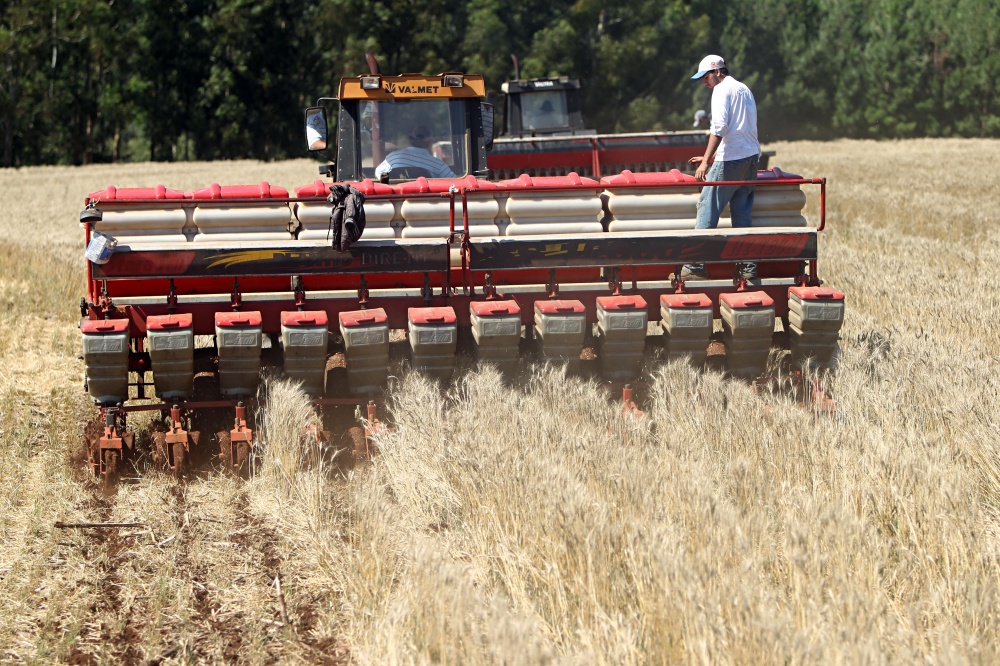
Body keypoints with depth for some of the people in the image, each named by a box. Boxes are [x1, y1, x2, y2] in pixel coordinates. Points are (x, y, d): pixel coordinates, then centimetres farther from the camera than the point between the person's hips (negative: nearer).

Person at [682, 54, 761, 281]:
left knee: (708, 208, -5)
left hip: (731, 160, -9)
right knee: (742, 213, 10)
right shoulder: (745, 90, 22)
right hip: (751, 157, 9)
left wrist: (706, 162, -21)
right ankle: (748, 266, 6)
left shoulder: (722, 90, -5)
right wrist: (709, 158, 29)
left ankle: (695, 266, -8)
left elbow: (719, 128, -18)